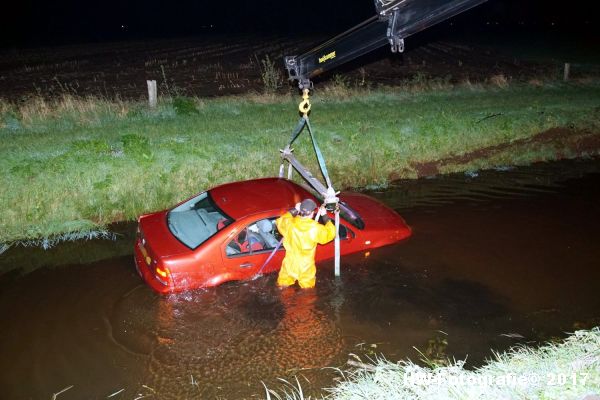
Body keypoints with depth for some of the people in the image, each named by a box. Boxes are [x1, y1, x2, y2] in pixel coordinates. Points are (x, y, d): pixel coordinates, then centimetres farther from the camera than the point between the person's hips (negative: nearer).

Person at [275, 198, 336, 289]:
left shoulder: (289, 224, -15)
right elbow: (330, 234, -4)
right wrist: (325, 216, 3)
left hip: (289, 266, 2)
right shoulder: (315, 228, -22)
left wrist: (294, 210, 9)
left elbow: (280, 221, 10)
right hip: (306, 270, -2)